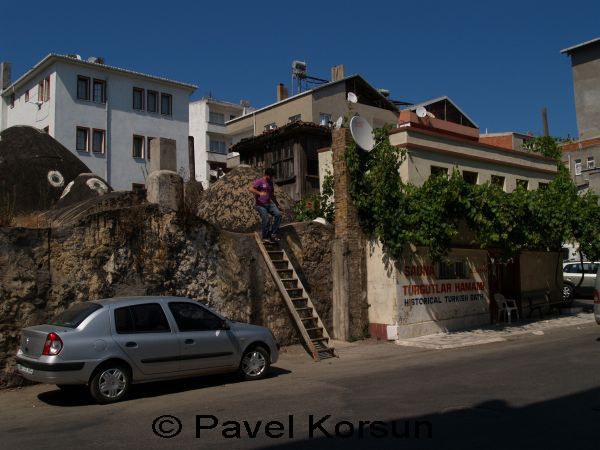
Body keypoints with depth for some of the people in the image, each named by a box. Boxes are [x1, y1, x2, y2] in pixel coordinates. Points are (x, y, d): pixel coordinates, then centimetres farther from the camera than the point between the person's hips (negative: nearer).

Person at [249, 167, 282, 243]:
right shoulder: (259, 181, -5)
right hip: (260, 205, -6)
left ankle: (273, 233, -9)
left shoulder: (270, 183, 17)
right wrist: (260, 193, -31)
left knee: (278, 214, -17)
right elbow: (250, 189, -19)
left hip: (269, 204, 6)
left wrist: (277, 205, 23)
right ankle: (265, 238, -8)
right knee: (265, 218, -23)